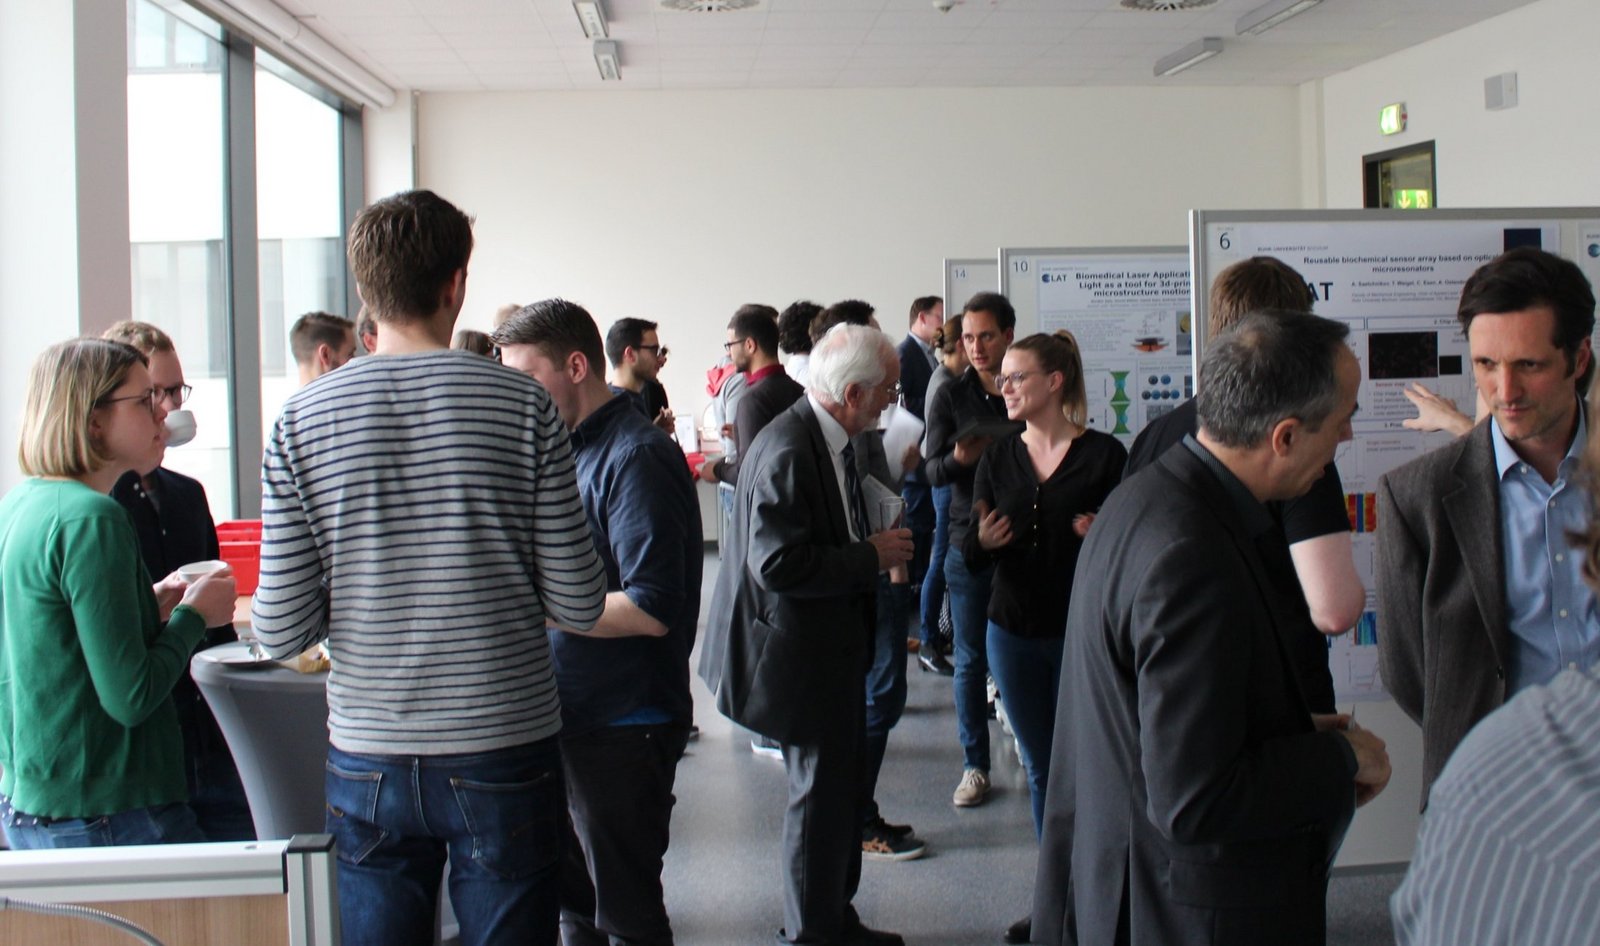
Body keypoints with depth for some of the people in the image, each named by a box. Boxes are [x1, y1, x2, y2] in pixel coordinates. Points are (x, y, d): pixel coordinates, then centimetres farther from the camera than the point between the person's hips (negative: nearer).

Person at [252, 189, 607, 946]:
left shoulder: (301, 422, -4)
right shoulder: (522, 405, -8)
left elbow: (282, 632, -5)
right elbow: (580, 607, -6)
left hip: (368, 762, 2)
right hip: (503, 753, -1)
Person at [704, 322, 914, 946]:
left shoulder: (832, 442, 8)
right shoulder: (787, 451, -24)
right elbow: (777, 563, -29)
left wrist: (879, 548, 3)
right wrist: (870, 557, -21)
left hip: (834, 647, 10)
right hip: (802, 653, -10)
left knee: (840, 783, 19)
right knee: (822, 792, 2)